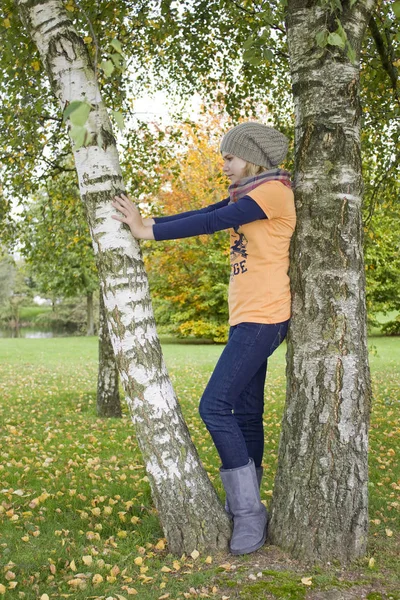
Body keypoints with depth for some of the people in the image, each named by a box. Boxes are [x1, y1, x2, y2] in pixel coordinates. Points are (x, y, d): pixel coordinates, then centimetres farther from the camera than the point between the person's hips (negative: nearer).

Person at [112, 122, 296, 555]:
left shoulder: (274, 191, -10)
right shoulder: (246, 195, 19)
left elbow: (213, 223, -16)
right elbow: (203, 215, 12)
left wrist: (149, 232, -12)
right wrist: (145, 222, 2)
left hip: (262, 319, -10)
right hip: (247, 319, 10)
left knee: (215, 406, -15)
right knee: (244, 413, 10)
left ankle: (248, 511, -7)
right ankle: (244, 512, 19)